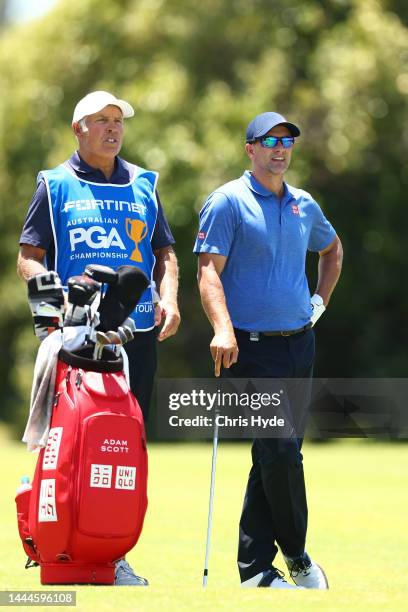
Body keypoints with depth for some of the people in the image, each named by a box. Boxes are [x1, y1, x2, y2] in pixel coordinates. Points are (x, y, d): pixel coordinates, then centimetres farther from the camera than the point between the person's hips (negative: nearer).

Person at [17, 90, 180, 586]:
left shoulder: (142, 185, 16)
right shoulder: (55, 186, 7)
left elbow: (164, 252, 21)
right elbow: (28, 259, 3)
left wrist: (168, 297, 2)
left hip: (137, 331, 3)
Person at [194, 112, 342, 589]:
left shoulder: (303, 206, 14)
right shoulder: (228, 202, -4)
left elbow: (332, 249, 34)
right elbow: (209, 269, -12)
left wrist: (320, 300, 21)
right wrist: (222, 328, -26)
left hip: (300, 344, 6)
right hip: (253, 348, -6)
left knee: (274, 456, 7)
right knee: (281, 451, -14)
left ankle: (255, 569, 11)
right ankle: (296, 555, 3)